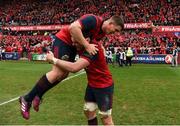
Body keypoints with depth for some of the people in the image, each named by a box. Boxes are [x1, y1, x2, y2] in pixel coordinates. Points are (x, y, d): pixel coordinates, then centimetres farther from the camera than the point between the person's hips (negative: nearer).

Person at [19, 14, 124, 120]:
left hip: (72, 45, 10)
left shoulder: (102, 32, 4)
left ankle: (38, 95, 21)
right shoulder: (94, 20, -26)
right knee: (58, 72, -18)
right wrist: (87, 45, -36)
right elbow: (73, 27, -38)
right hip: (63, 40, -10)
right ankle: (27, 99, -9)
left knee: (64, 74, 7)